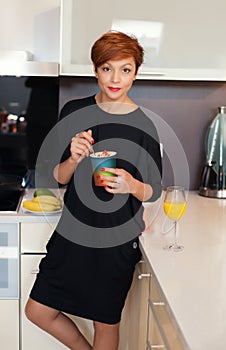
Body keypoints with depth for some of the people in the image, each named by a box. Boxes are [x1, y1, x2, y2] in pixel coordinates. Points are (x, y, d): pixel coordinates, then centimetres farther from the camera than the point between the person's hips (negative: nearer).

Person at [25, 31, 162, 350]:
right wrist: (74, 159, -21)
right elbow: (58, 178, 1)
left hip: (117, 238, -3)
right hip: (73, 230, 3)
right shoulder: (74, 111, -3)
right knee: (38, 311, 10)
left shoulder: (143, 125, -10)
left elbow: (154, 191, -3)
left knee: (105, 322, 11)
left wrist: (133, 186, -25)